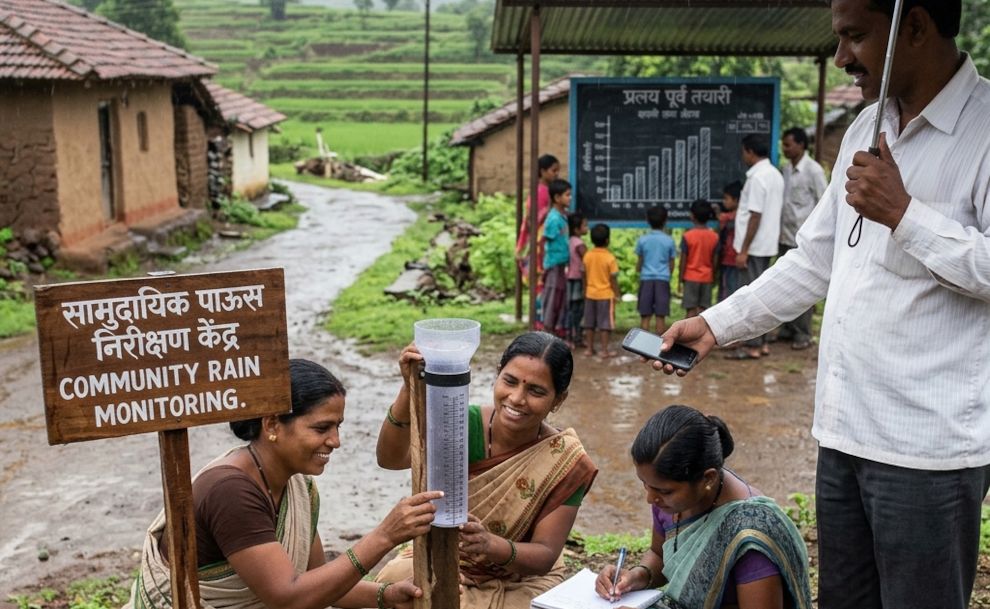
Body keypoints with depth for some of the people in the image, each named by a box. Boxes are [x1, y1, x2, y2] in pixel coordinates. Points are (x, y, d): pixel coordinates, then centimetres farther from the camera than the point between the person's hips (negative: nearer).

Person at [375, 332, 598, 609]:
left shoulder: (566, 462, -18)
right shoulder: (466, 424, -16)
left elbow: (545, 556, -18)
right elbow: (390, 459, -30)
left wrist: (491, 545, -39)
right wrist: (410, 389, -47)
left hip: (521, 580, -1)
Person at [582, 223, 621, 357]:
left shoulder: (587, 256, -2)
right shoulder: (610, 258, -15)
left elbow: (584, 276, 5)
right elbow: (613, 279, -13)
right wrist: (616, 295, -4)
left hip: (590, 294, 5)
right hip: (605, 295, -5)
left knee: (589, 323, 12)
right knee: (605, 323, 1)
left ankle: (589, 348, 18)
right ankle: (605, 350, 3)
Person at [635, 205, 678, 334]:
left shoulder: (642, 240, -1)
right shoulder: (669, 241, -1)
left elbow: (639, 263, 7)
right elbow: (671, 264, 6)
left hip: (646, 279, 0)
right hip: (663, 280, 0)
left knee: (645, 317, 4)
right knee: (660, 317, 3)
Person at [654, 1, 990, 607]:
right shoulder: (866, 130, 12)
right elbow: (814, 261, 17)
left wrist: (903, 214, -21)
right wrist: (714, 324, 12)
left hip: (928, 447, -7)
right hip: (844, 432, 7)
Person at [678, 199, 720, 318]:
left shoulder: (687, 236, -11)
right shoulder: (714, 236, -2)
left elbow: (683, 259, -9)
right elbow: (715, 260, 1)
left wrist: (681, 277, 0)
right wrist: (714, 277, 13)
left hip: (691, 277, -3)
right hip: (707, 277, 3)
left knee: (691, 309, 1)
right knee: (703, 308, 6)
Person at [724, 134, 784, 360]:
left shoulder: (757, 177, -17)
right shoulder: (775, 175, 11)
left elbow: (755, 216, -21)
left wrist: (743, 250, -18)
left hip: (754, 246, -9)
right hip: (767, 245, 9)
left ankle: (751, 346, 1)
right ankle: (763, 342, 20)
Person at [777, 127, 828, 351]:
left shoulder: (813, 170, -10)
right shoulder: (787, 168, 11)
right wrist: (778, 231, 12)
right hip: (786, 237, 7)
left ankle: (803, 333, 7)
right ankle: (788, 327, 22)